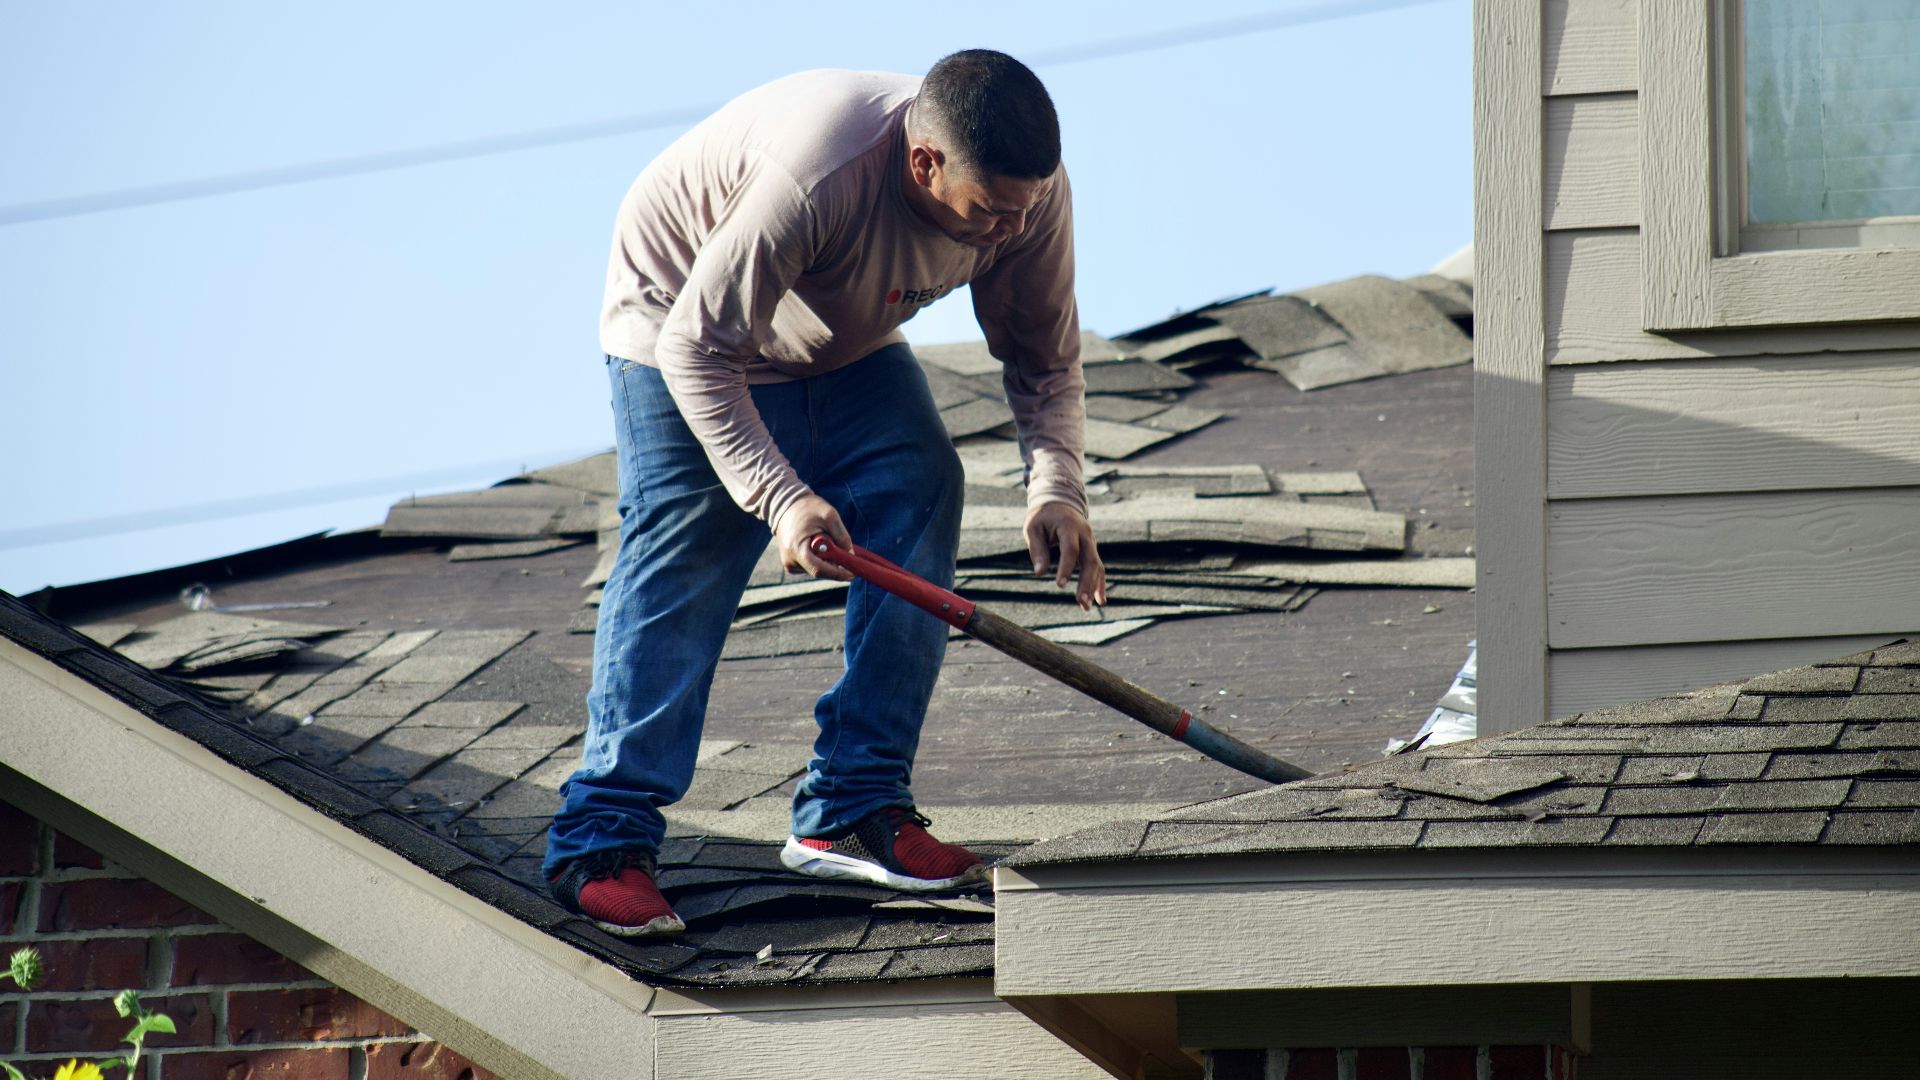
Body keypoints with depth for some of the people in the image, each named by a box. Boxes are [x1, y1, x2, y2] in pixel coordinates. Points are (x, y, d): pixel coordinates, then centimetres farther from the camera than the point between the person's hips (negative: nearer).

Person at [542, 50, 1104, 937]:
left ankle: (854, 813, -7)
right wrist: (781, 497, -45)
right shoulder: (818, 175, -43)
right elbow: (699, 350, -37)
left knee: (923, 492, -12)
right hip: (681, 324, -6)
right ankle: (603, 841, -14)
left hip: (849, 347, 6)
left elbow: (1045, 358, -9)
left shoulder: (1031, 191, -24)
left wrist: (1056, 487, -26)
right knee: (684, 552, -17)